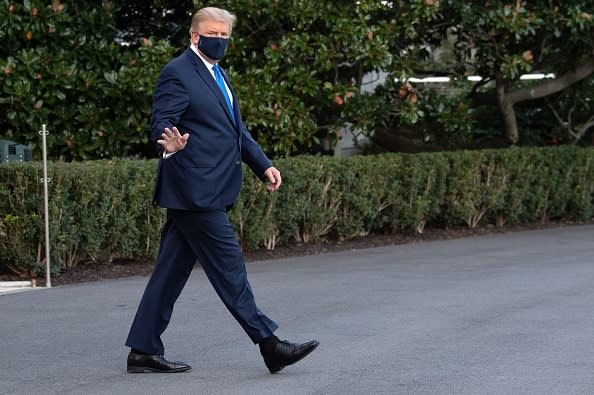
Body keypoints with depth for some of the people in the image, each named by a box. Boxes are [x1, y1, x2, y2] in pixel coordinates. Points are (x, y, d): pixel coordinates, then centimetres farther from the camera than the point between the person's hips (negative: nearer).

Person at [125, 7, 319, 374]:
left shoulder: (218, 75, 21)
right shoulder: (177, 73, -9)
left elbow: (236, 130, 26)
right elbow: (161, 124, -17)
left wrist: (264, 165, 15)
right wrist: (171, 145, -39)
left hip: (211, 191, 9)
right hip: (195, 190, -9)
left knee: (172, 272, 9)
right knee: (229, 268, -5)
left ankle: (144, 351, 12)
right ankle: (269, 345, -2)